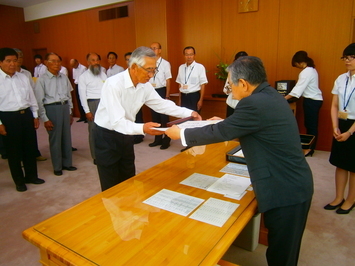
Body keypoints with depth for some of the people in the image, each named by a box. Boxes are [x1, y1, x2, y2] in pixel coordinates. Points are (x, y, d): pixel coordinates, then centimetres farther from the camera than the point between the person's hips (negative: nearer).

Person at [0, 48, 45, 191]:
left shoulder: (23, 78, 8)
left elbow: (31, 97, 13)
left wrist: (35, 115, 10)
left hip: (26, 115, 4)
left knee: (30, 147, 13)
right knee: (13, 151, 7)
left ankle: (31, 176, 31)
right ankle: (19, 181, 24)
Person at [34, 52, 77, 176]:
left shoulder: (64, 78, 5)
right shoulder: (42, 79, -7)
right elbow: (39, 101, -7)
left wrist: (70, 113, 12)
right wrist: (45, 119, -9)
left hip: (65, 107, 4)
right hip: (51, 108, -4)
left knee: (66, 137, 12)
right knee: (55, 139, 5)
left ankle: (67, 163, 28)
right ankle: (57, 167, 21)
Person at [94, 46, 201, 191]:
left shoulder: (145, 86, -6)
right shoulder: (113, 84, -28)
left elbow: (162, 104, 3)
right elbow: (117, 122, -33)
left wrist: (189, 113, -7)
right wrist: (142, 128, -49)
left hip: (126, 135, 7)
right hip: (107, 136, -6)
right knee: (111, 187, 4)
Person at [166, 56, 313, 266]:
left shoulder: (254, 103, -23)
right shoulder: (270, 96, 7)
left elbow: (220, 132, -16)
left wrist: (181, 134, -3)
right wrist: (225, 123, 25)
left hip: (285, 190, -9)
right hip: (293, 184, 9)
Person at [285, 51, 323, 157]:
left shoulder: (306, 72, -18)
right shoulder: (311, 69, 13)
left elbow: (298, 88, -22)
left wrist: (284, 98, -21)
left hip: (312, 101, -10)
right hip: (314, 99, 10)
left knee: (311, 125, -2)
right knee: (309, 124, 14)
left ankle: (309, 149, 7)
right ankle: (309, 146, 22)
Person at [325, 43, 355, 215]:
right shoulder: (341, 79, 4)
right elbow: (334, 106, 6)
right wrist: (335, 127, -5)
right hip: (341, 125, 5)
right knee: (340, 163, 13)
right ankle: (339, 198, 28)